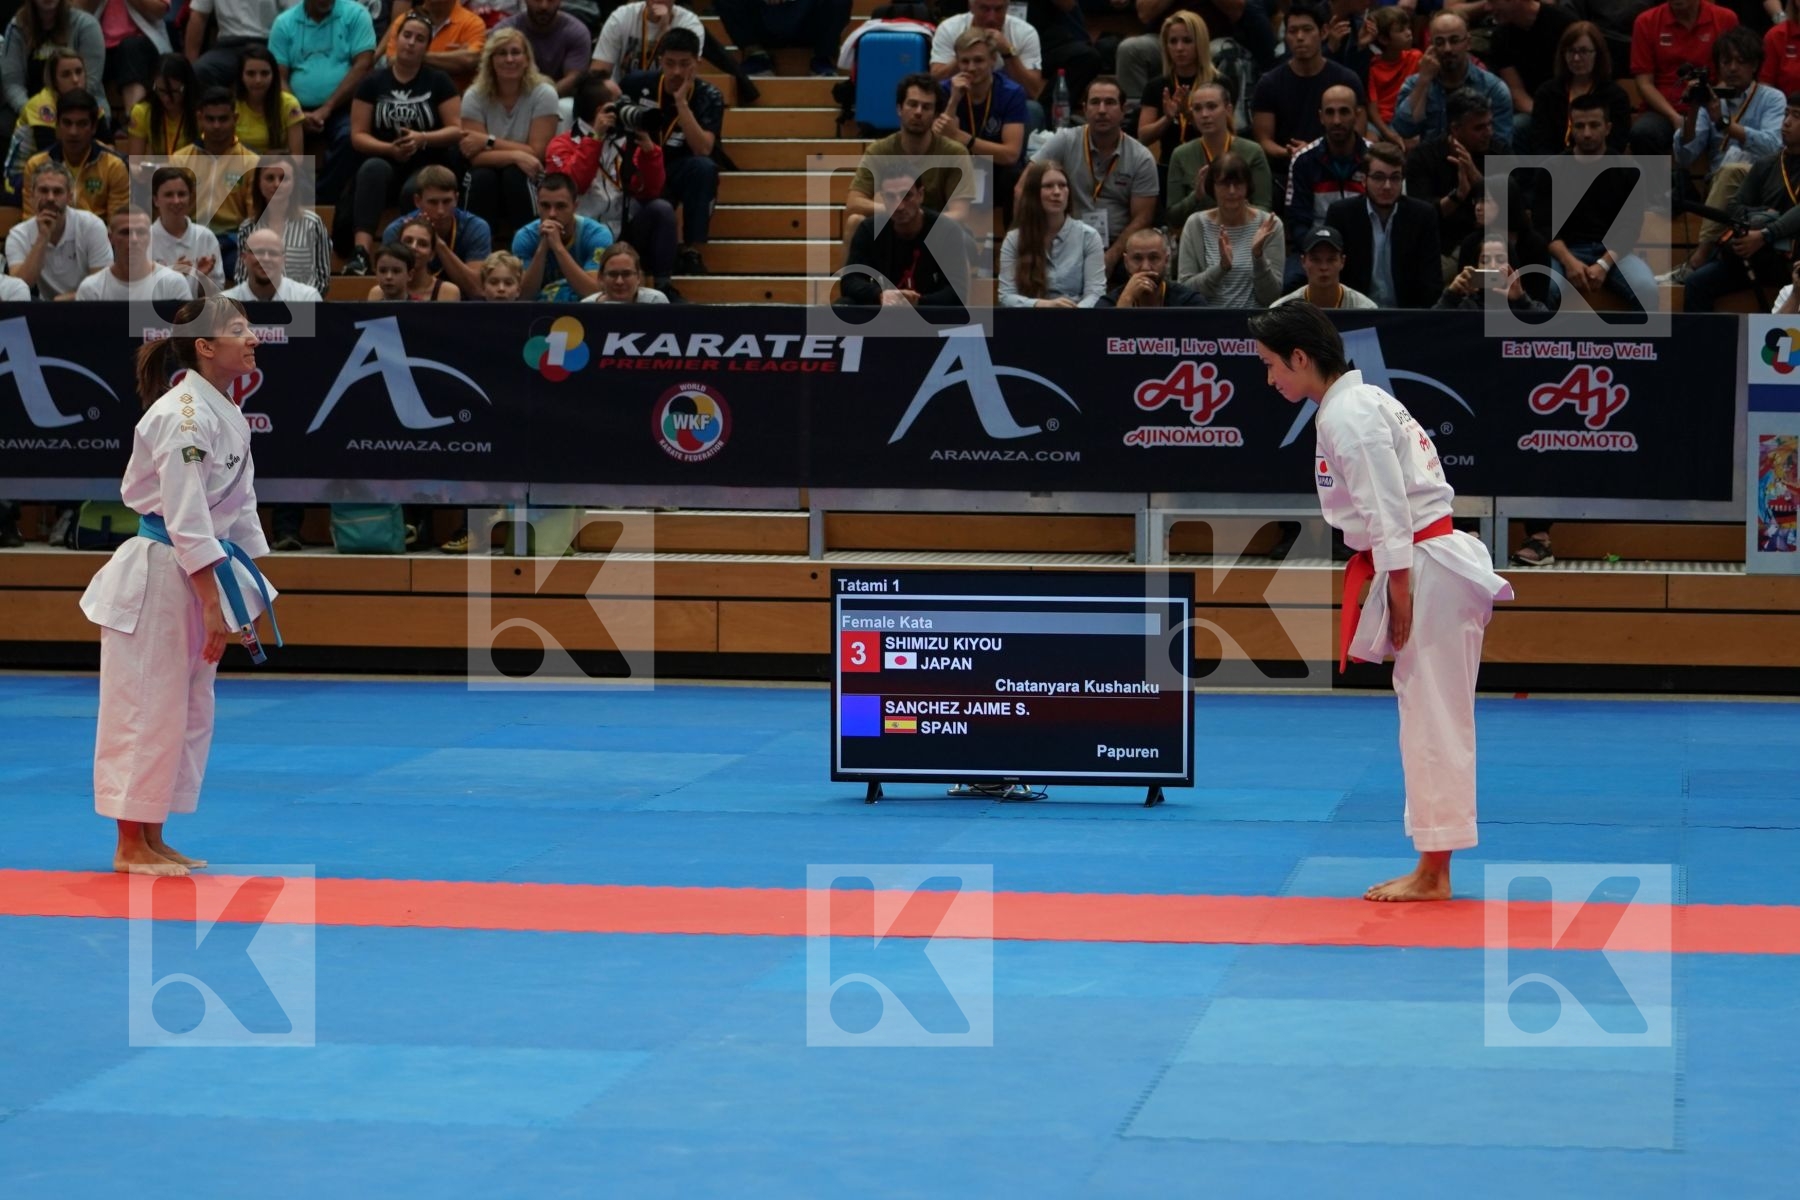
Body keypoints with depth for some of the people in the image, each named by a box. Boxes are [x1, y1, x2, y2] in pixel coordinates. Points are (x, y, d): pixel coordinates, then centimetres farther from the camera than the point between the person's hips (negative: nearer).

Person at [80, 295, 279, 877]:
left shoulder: (227, 415, 11)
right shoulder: (182, 414, -18)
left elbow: (241, 509, 17)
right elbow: (186, 515, -21)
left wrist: (249, 590, 14)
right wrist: (212, 602, -22)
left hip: (199, 579, 10)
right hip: (158, 577, -10)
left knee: (188, 713, 13)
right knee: (146, 708, -2)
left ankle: (152, 841, 22)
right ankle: (130, 846, 7)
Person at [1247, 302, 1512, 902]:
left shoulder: (1348, 415, -14)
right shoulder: (1363, 402, 16)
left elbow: (1388, 511, -19)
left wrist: (1400, 597, -17)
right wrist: (1398, 592, 18)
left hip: (1424, 570, -10)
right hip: (1431, 565, 10)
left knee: (1433, 719, -4)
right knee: (1430, 718, 12)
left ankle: (1433, 873, 2)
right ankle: (1432, 870, 16)